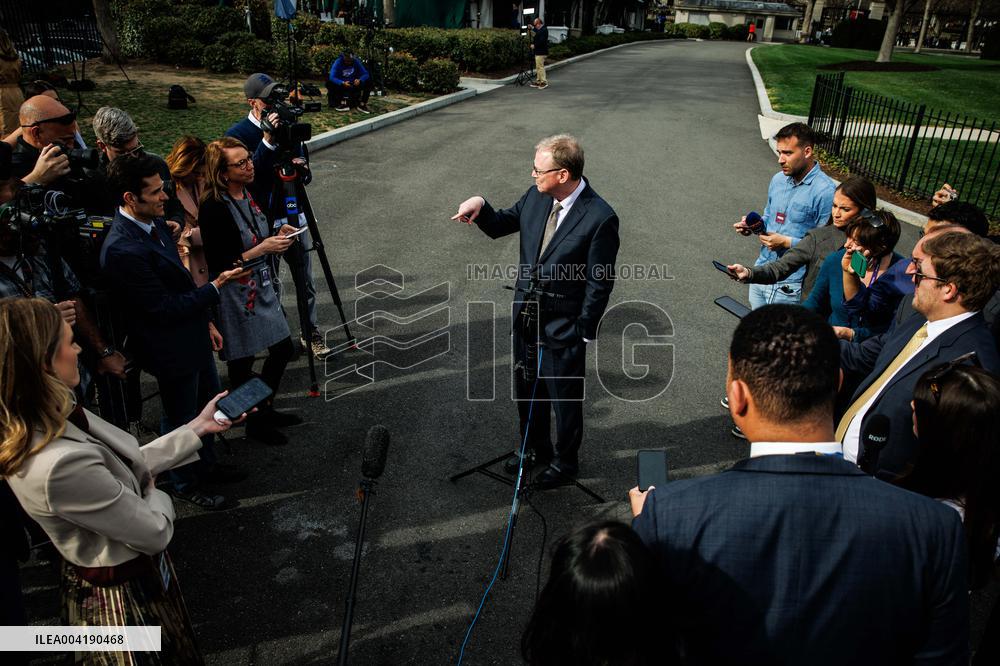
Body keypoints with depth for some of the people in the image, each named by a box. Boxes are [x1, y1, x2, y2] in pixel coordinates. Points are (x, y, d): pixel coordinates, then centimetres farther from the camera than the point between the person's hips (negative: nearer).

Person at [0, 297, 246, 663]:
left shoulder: (54, 417, -10)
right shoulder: (61, 463, -38)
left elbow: (128, 464, 3)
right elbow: (156, 532, -25)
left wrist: (198, 427, 5)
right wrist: (154, 494, -4)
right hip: (124, 597, -8)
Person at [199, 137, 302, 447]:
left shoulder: (248, 195, 3)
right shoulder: (213, 208, -22)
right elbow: (218, 265, -22)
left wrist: (277, 237, -3)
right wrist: (261, 249, -25)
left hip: (263, 289, 9)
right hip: (235, 297, -9)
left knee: (283, 349, 18)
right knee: (241, 364, 8)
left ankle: (264, 410, 38)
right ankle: (254, 422, 29)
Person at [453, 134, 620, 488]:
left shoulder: (600, 218, -22)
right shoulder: (536, 197, -3)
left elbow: (599, 283, -17)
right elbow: (501, 225, 12)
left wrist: (584, 333, -13)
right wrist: (480, 206, -10)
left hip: (563, 327, -6)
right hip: (526, 316, 7)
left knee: (565, 399, 13)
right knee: (528, 390, 23)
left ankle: (565, 462, 38)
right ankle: (535, 448, 47)